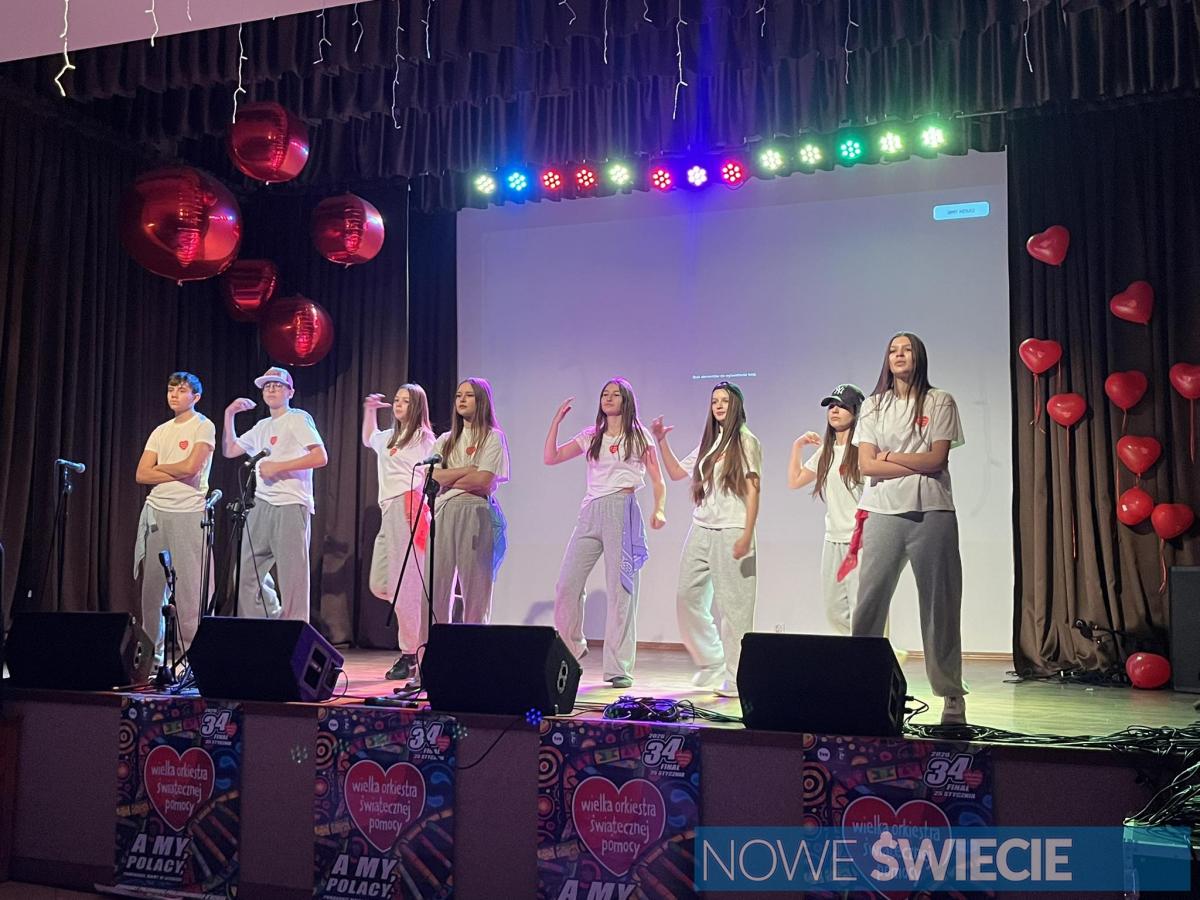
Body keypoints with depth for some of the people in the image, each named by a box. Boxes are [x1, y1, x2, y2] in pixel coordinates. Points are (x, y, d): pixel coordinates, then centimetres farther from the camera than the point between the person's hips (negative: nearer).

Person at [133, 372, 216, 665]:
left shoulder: (203, 427, 0)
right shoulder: (160, 431, 17)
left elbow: (191, 467, -14)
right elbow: (142, 475, 8)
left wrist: (160, 468, 3)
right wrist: (177, 474, -5)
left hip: (188, 512, -6)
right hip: (156, 511, 6)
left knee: (189, 587, -7)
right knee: (151, 586, 7)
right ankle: (151, 654, 16)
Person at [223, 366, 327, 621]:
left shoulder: (298, 418, 0)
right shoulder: (262, 426, 22)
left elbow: (320, 457, -11)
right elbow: (229, 451, 25)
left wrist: (278, 467, -12)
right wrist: (229, 415, 17)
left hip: (291, 505, -7)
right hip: (260, 505, 8)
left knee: (292, 576, -8)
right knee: (250, 574, 8)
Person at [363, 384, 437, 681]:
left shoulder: (423, 437, 1)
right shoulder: (389, 437, 23)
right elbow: (368, 439, 45)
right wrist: (370, 410, 34)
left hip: (408, 508, -8)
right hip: (388, 512, 8)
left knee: (405, 583, -10)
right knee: (379, 584, 4)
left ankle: (409, 655, -6)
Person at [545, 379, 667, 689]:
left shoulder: (639, 436, 9)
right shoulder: (590, 437, 18)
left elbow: (657, 480, 6)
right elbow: (550, 457, 13)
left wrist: (659, 510, -11)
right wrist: (557, 420, 9)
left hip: (623, 510, -4)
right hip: (591, 512, 4)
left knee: (620, 589, -6)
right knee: (566, 585, -1)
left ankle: (619, 668, -1)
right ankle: (571, 649, 21)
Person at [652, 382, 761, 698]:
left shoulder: (746, 441, -1)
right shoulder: (708, 443, 17)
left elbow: (752, 491, -7)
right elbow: (676, 473, 23)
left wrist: (747, 536, -15)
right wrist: (662, 441, 12)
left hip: (731, 532, -7)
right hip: (701, 530, 7)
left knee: (732, 606, -4)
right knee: (687, 597, 4)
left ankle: (734, 679, 3)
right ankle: (712, 665, 17)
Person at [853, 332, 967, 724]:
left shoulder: (940, 402, 8)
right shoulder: (874, 405, 13)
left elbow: (937, 459, -4)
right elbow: (866, 464, 2)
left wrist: (889, 456, -1)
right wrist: (917, 467, -5)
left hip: (932, 512, -2)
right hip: (884, 512, 2)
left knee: (939, 604, 0)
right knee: (869, 600, -3)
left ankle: (952, 695, 7)